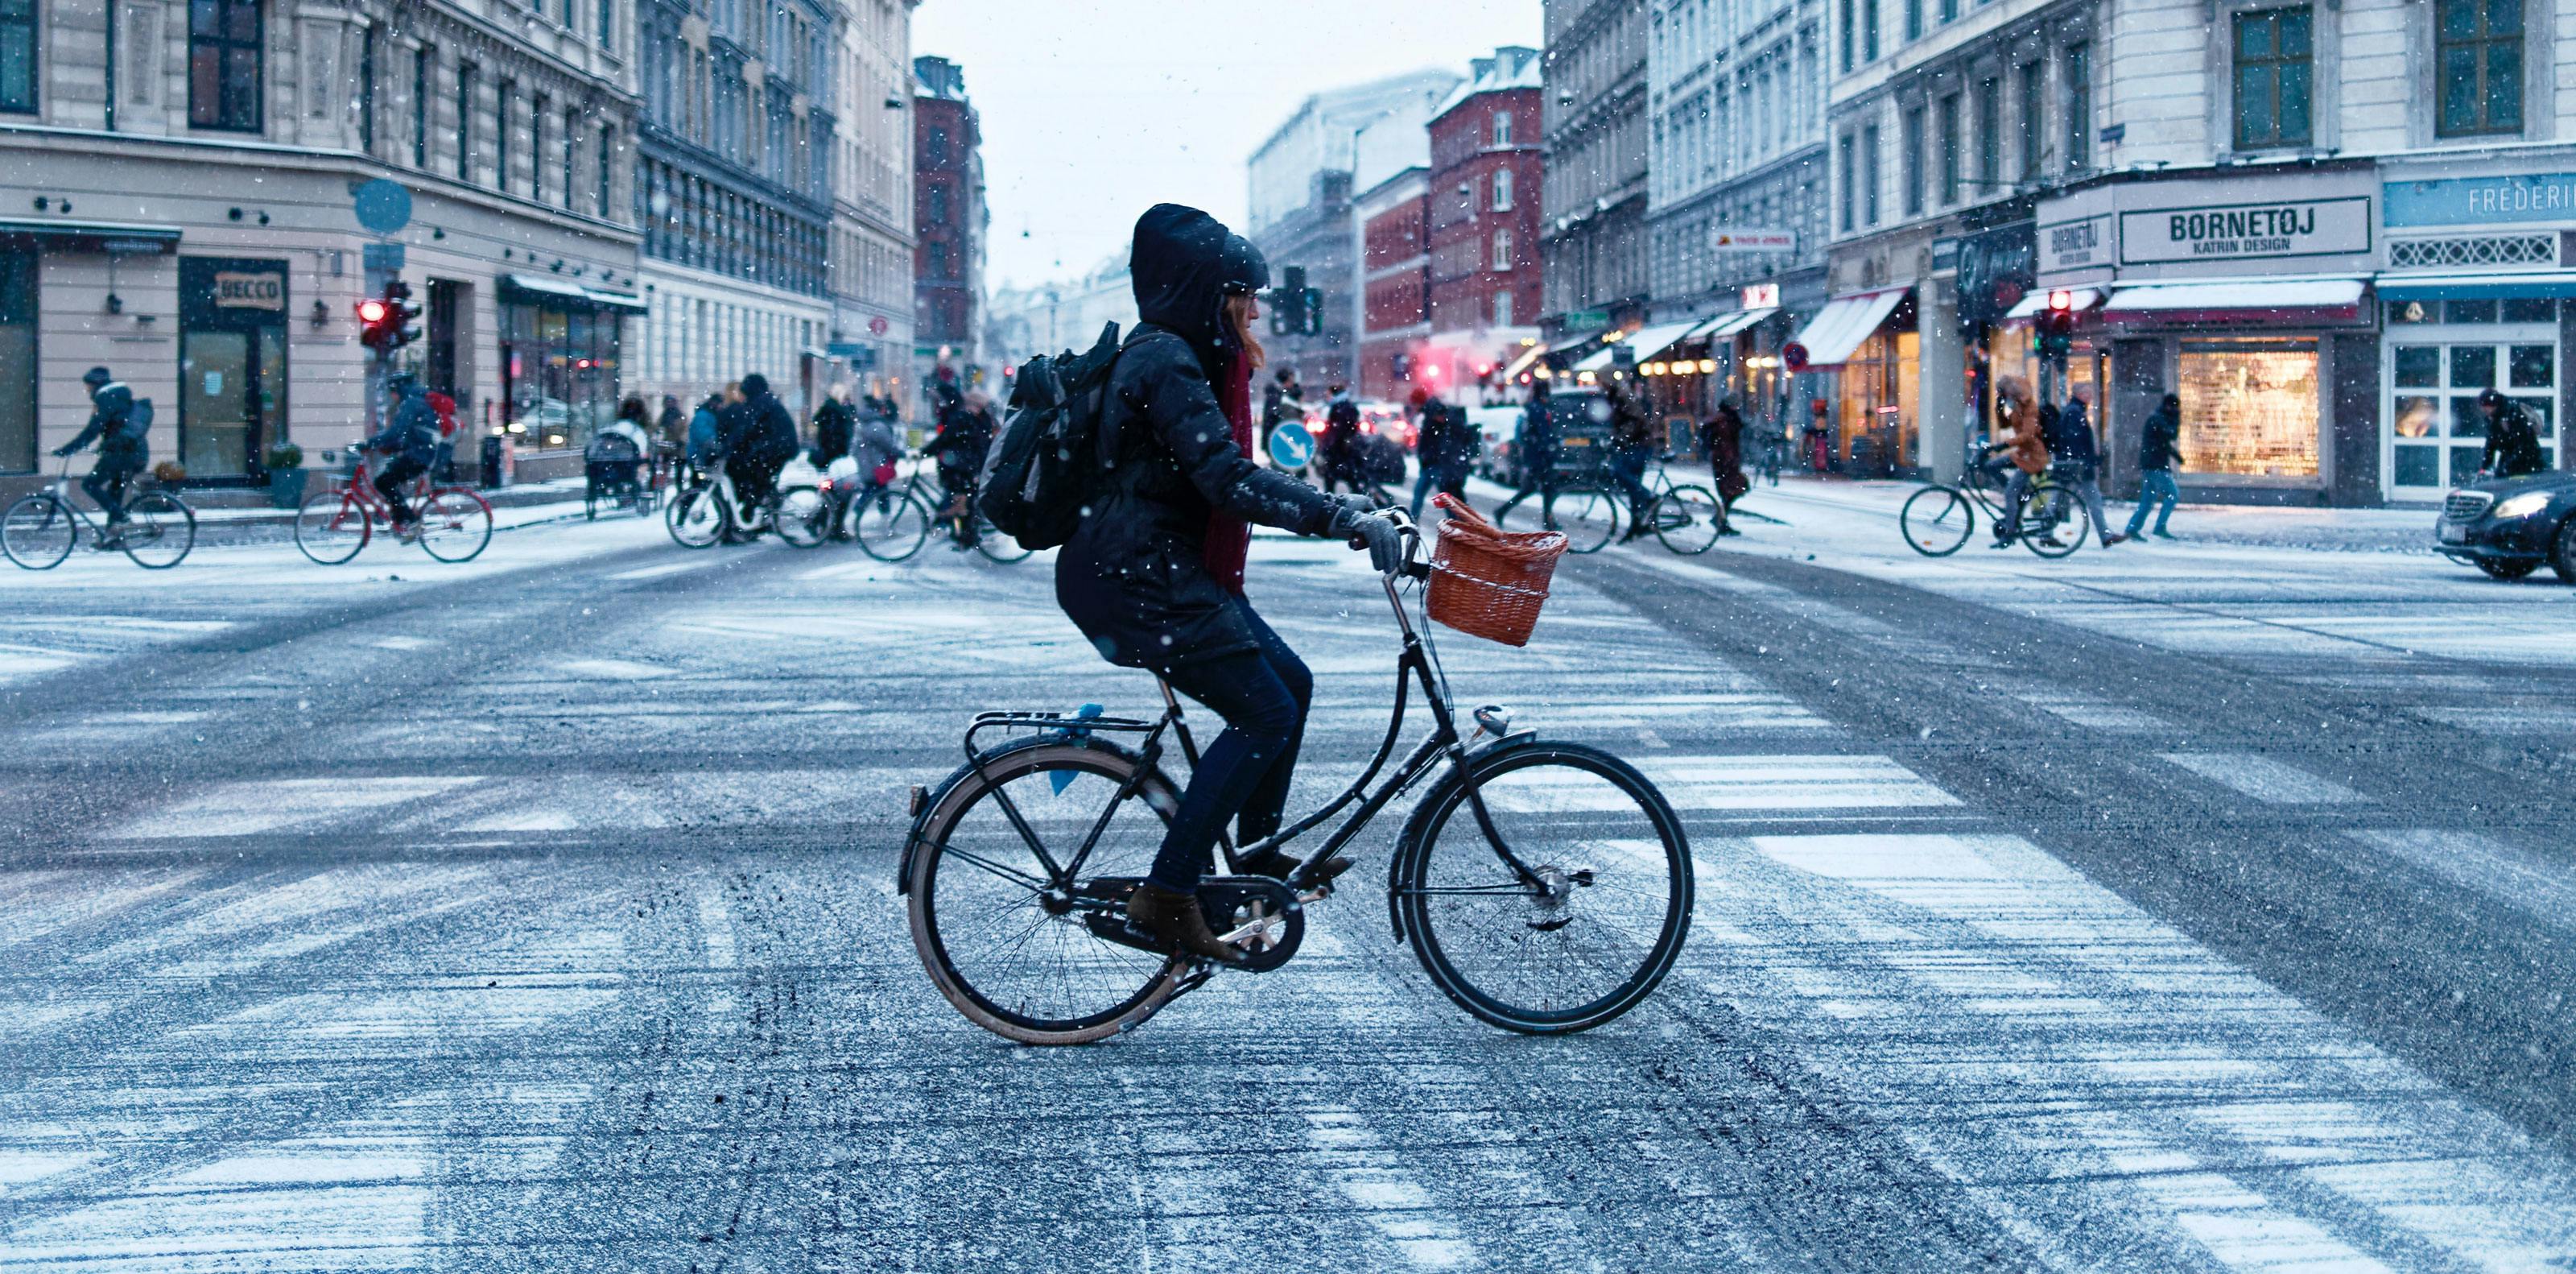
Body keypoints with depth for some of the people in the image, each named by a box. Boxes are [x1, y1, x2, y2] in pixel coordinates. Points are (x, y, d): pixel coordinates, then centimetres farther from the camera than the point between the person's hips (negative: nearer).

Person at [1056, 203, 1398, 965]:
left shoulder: (1182, 357, 16)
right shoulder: (1167, 364, -17)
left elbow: (1222, 477, 24)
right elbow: (1229, 480, -28)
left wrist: (1340, 512, 18)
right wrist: (1342, 516, -32)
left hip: (1170, 571, 11)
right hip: (1137, 579, -11)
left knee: (1288, 682, 14)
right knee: (1265, 715, -13)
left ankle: (1258, 854, 25)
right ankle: (1166, 897, -11)